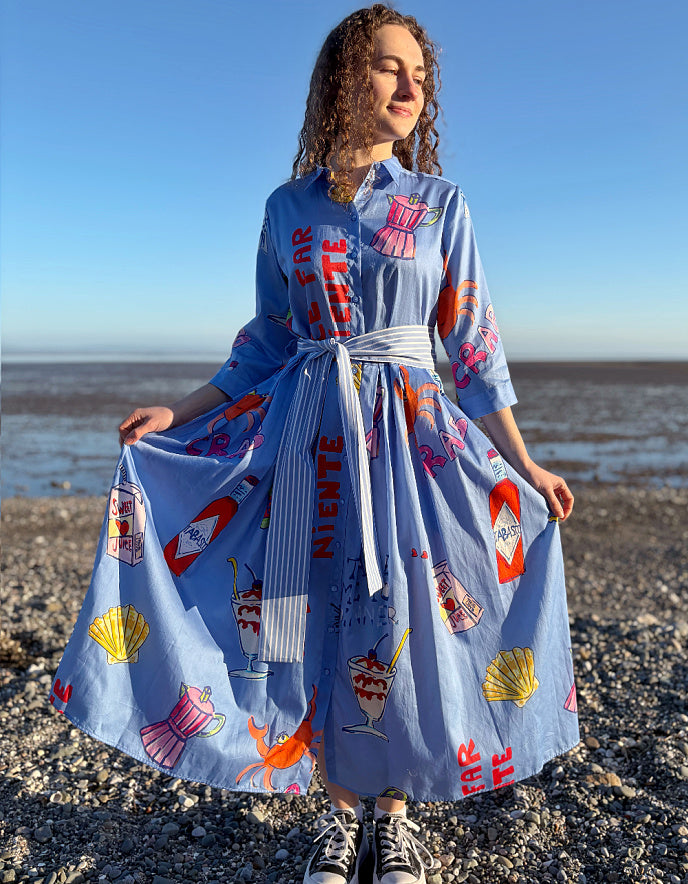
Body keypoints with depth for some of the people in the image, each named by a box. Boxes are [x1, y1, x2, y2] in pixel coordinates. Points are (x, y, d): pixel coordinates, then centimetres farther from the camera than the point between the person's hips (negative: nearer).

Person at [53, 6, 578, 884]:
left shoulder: (441, 203, 4)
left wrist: (523, 465, 0)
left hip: (409, 430, -1)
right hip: (308, 437, 1)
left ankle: (395, 812, 26)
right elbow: (268, 344, 10)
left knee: (403, 624, 2)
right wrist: (177, 414, 4)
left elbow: (473, 347, 3)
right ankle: (341, 809, 27)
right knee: (317, 621, 5)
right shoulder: (287, 207, 7)